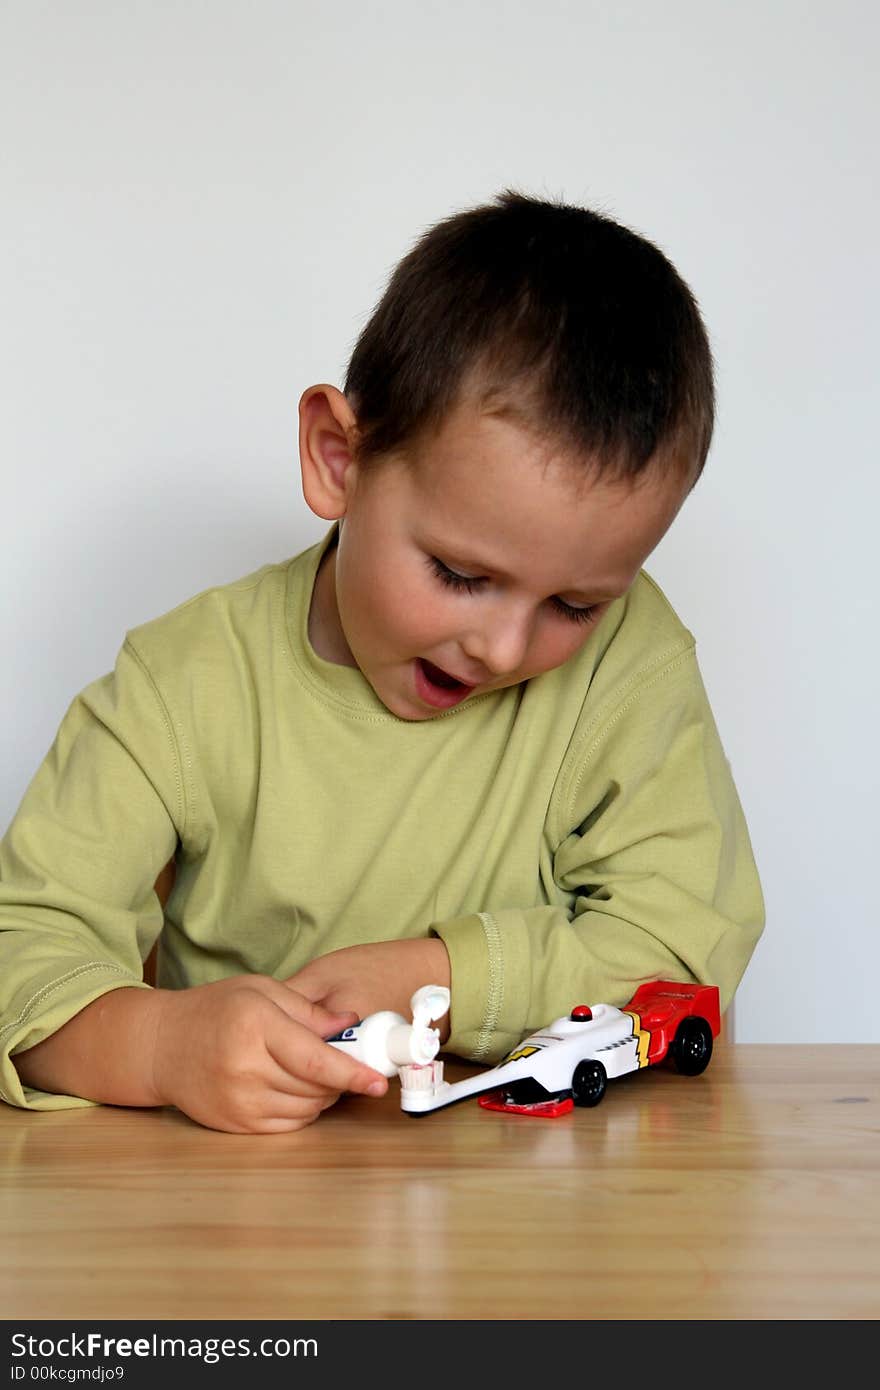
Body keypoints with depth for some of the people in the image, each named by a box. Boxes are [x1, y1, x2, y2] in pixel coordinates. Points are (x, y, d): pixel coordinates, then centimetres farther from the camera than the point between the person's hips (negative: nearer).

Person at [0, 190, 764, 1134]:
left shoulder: (628, 658, -7)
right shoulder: (190, 685, -9)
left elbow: (685, 943, -9)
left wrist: (425, 980, -19)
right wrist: (161, 1039, -33)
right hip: (237, 1181, 0)